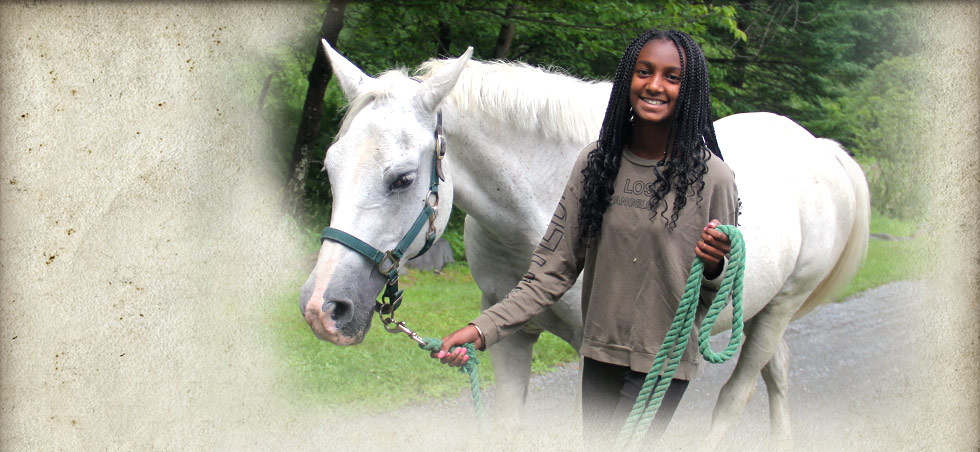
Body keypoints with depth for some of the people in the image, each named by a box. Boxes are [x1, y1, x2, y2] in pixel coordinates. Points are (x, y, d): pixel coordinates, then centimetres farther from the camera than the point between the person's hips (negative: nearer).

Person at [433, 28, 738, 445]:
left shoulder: (712, 177, -11)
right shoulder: (596, 163, -1)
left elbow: (721, 297, -2)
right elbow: (553, 270, 0)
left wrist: (713, 268, -26)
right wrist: (484, 328, -10)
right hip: (600, 353, 4)